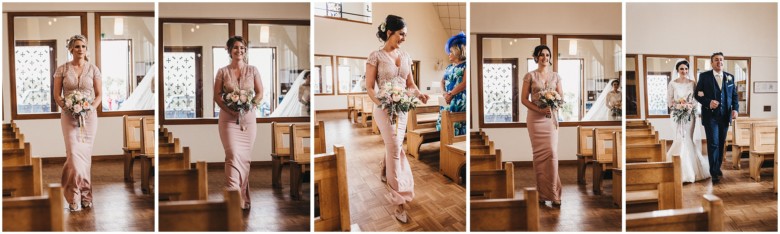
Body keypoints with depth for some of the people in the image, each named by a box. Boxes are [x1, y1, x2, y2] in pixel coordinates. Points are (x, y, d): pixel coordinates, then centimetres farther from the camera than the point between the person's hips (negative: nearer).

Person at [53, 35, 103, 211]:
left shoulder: (93, 69, 3)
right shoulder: (62, 69, 2)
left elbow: (99, 95, 5)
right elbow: (57, 94, 4)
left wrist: (91, 107, -12)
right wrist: (64, 105, -13)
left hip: (89, 116, 1)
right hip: (69, 116, -1)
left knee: (86, 154, 4)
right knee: (74, 154, -10)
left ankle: (84, 195, 16)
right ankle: (75, 196, 0)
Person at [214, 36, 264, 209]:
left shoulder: (253, 70, 6)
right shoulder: (222, 72, 3)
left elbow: (260, 93, 6)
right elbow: (217, 95, 2)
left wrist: (248, 106, -12)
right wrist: (230, 109, -14)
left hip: (248, 118, 2)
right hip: (228, 118, -2)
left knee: (245, 156, 5)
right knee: (233, 154, -13)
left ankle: (243, 197, 17)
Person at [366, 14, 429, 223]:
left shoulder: (405, 56, 8)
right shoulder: (376, 57, -9)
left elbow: (410, 83, 14)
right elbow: (369, 87, -9)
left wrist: (419, 94, -7)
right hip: (384, 108, -6)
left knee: (394, 146, 18)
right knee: (395, 149, -12)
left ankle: (385, 171, 51)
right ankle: (399, 202, -9)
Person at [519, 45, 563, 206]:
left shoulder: (556, 76, 10)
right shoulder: (530, 76, 2)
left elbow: (561, 96, 11)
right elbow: (524, 99, -2)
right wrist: (539, 109, -15)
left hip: (551, 117, 2)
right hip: (535, 118, -2)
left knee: (552, 152, -8)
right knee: (539, 153, -1)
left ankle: (553, 193, -3)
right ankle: (542, 193, 7)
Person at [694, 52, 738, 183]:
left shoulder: (730, 77, 10)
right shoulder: (704, 76, 0)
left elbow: (734, 95, 10)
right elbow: (698, 95, -2)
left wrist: (735, 109, -5)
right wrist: (708, 102, -19)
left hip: (725, 116, 4)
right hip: (710, 115, -4)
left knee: (721, 143, 11)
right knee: (713, 143, -6)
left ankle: (718, 167, 26)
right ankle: (714, 172, -1)